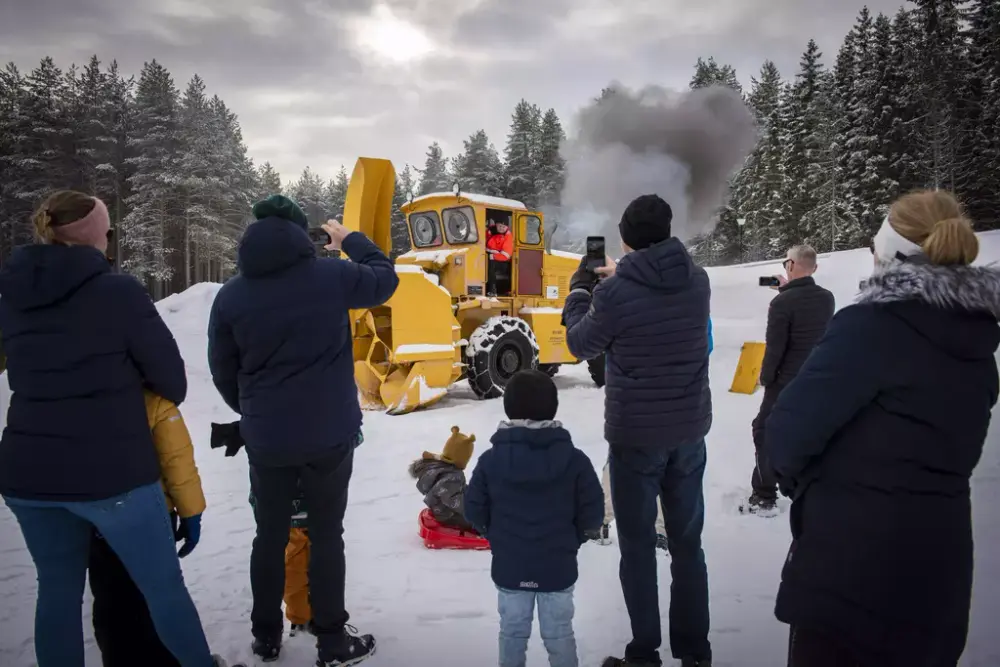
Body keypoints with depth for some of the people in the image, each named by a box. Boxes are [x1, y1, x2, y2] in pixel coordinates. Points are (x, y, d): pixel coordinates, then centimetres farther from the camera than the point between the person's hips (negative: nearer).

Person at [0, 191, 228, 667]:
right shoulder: (118, 292, -13)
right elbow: (173, 381, -8)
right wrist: (133, 384, 14)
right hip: (112, 473, -5)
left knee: (57, 591, 21)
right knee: (164, 586, 12)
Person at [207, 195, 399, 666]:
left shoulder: (230, 295, -2)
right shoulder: (331, 275, -9)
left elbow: (223, 373, 5)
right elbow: (384, 279, 10)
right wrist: (350, 239, 24)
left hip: (265, 439, 2)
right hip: (330, 433, -2)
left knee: (270, 535, 18)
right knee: (326, 534, 11)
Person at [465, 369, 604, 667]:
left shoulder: (490, 460, -11)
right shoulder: (574, 459, -13)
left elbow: (474, 511, -4)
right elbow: (592, 513, -8)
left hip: (508, 567, 1)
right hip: (558, 567, -1)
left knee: (512, 632, 17)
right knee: (559, 634, 14)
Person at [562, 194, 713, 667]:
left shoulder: (614, 293, -17)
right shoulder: (698, 281, -3)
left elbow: (582, 346, 0)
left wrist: (580, 290, 13)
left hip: (635, 435, -4)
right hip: (689, 431, 5)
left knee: (638, 546, 10)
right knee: (687, 543, 16)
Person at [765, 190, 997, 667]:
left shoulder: (871, 326, -18)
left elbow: (789, 431, -20)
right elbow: (948, 445, 12)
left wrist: (797, 478, 2)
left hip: (851, 565, -7)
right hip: (940, 562, 7)